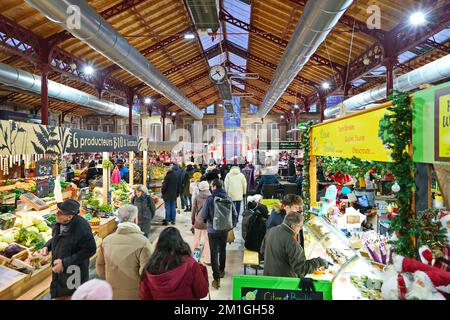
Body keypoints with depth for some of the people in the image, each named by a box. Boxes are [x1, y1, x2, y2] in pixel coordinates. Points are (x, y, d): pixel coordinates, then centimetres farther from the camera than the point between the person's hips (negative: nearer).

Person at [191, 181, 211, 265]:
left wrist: (193, 221, 11)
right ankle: (208, 260, 12)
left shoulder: (196, 197, -6)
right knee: (207, 241, 8)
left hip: (198, 221, 0)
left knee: (196, 240, 16)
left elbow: (194, 210, -2)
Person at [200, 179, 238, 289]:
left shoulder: (210, 199, -18)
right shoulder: (228, 198, -7)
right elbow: (234, 214, -2)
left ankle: (216, 278, 3)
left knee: (214, 253, 4)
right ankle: (221, 270, 41)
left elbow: (203, 215, -14)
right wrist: (232, 225, 14)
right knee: (222, 250, 22)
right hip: (224, 229, 4)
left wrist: (208, 220, 9)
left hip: (213, 230, -4)